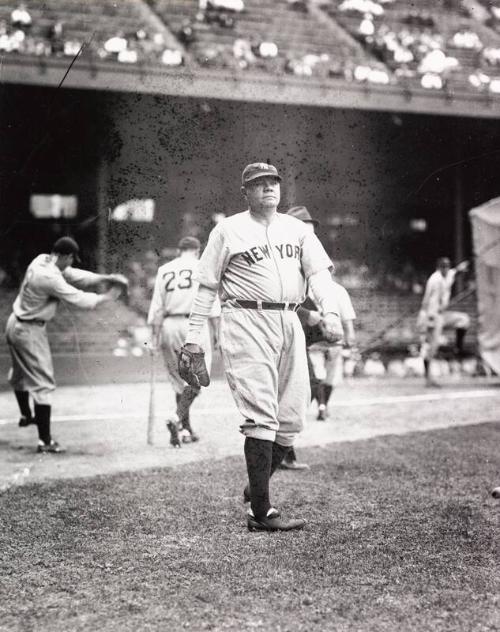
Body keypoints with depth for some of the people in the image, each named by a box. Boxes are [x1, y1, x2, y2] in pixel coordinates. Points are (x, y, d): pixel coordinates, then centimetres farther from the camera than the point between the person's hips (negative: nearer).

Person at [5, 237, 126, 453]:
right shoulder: (50, 277, -28)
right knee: (42, 383, -5)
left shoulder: (41, 261, -1)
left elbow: (76, 276, 4)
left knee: (20, 373, 28)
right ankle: (45, 441, -4)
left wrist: (107, 277, -3)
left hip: (15, 324, 10)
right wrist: (107, 296, -7)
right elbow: (80, 300, -22)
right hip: (30, 332, -10)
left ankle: (26, 415, 51)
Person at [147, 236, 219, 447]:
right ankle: (177, 418, -22)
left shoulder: (164, 270, 12)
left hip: (169, 326, 3)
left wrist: (154, 337, 7)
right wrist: (213, 330, 0)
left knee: (179, 378, 12)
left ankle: (185, 429, 13)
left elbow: (156, 306, 7)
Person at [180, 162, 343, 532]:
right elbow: (207, 286, 6)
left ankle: (256, 489, 25)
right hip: (246, 323, -5)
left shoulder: (297, 229, 16)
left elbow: (318, 272, 5)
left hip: (289, 323, 5)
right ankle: (261, 512, -10)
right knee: (262, 417, -13)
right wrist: (194, 333, 1)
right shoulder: (229, 230, 5)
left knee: (292, 418, 5)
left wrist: (330, 311, -13)